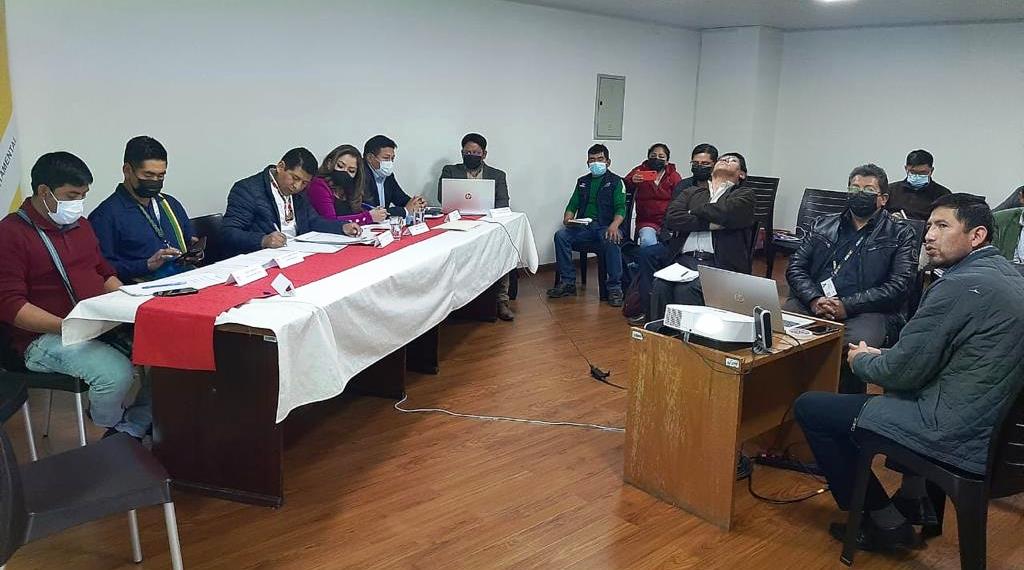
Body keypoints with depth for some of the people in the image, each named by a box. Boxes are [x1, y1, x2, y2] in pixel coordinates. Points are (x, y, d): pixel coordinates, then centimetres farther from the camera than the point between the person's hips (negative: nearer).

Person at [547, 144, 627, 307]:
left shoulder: (615, 181, 7)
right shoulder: (582, 182, 22)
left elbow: (620, 208, -5)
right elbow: (573, 205, 18)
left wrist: (614, 225, -26)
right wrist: (568, 217, -6)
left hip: (605, 226, -4)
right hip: (583, 226, 4)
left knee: (611, 240, -37)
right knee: (560, 235, -21)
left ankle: (615, 288, -27)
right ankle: (568, 282, -15)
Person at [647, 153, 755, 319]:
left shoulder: (745, 194, 16)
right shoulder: (691, 192, 26)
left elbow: (725, 212, -7)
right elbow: (672, 218, 6)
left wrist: (693, 211, 9)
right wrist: (709, 224, -3)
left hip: (718, 263, -3)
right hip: (683, 259, 3)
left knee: (685, 290, -32)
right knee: (660, 286, -28)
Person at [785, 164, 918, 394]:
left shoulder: (900, 235, 11)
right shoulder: (823, 225, 22)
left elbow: (898, 286, -1)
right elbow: (795, 267, 13)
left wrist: (847, 306, -13)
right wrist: (814, 300, -7)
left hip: (866, 310, -3)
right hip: (812, 304, 3)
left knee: (854, 347, -36)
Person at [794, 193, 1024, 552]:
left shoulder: (959, 285, -22)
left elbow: (903, 372, -17)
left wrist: (861, 360, 2)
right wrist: (882, 357, 9)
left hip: (954, 434, -10)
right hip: (994, 425, 10)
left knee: (808, 407, -3)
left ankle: (884, 519, 11)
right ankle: (914, 502, 30)